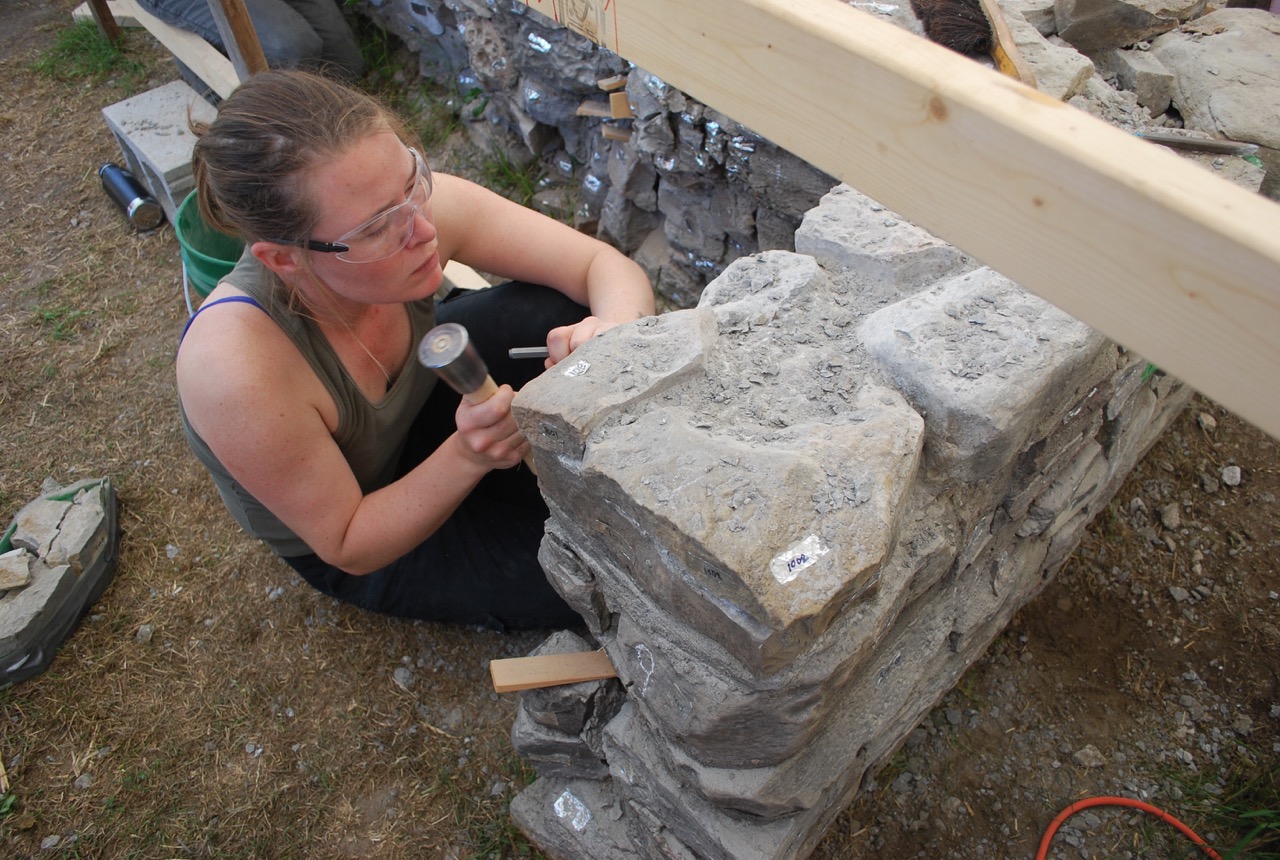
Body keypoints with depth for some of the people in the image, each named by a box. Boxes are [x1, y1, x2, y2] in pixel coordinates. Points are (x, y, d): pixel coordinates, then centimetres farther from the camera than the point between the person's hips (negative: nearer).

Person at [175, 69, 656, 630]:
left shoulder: (413, 203, -29)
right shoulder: (237, 369, -40)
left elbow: (607, 264, -21)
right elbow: (352, 548, -24)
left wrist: (614, 330, -44)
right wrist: (468, 458, -41)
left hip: (415, 409, 5)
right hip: (346, 547, -4)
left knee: (564, 309, -18)